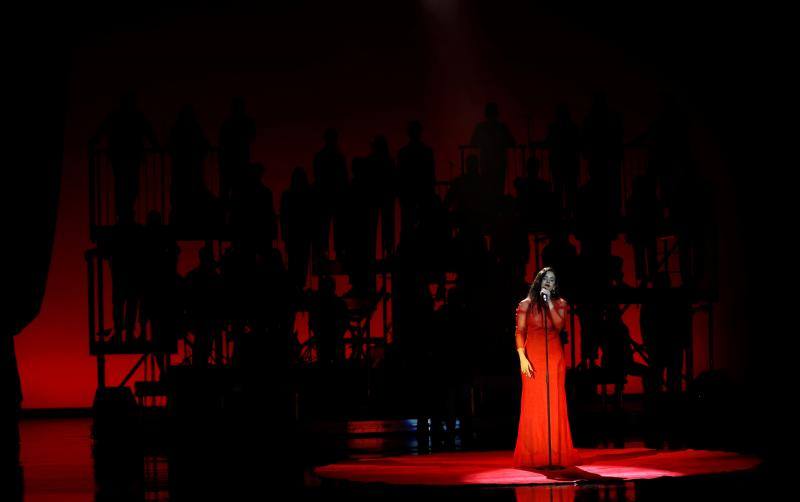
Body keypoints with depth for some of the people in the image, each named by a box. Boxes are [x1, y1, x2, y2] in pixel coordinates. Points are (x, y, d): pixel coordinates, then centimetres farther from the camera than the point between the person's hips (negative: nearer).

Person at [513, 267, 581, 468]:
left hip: (554, 356, 1)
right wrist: (522, 358, -9)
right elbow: (519, 332, 1)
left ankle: (557, 453, 1)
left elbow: (559, 325, -7)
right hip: (533, 357, -1)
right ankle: (533, 454, -1)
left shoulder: (559, 303, 10)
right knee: (533, 403, -4)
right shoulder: (526, 305, 7)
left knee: (554, 403, -2)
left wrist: (549, 303, -10)